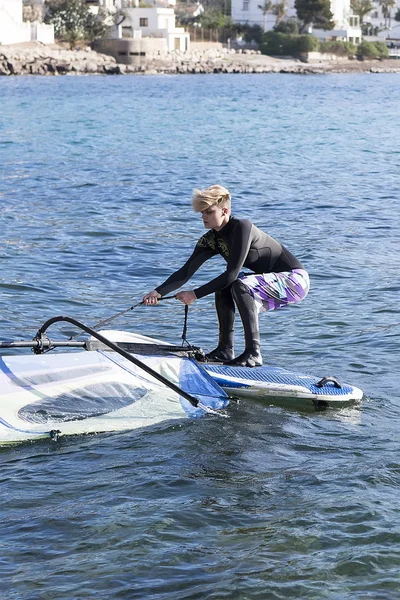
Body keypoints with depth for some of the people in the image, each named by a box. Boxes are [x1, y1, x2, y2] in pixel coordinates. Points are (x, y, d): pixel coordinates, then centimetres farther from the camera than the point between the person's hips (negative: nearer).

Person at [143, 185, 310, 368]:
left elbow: (233, 273, -28)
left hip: (295, 279, -9)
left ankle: (253, 353, -25)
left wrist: (195, 294, -24)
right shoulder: (210, 241, 1)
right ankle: (225, 349, 4)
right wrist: (159, 292, -17)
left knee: (240, 285, -28)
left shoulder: (241, 227, -24)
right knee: (222, 286, -2)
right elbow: (186, 271, -3)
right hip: (272, 283, 9)